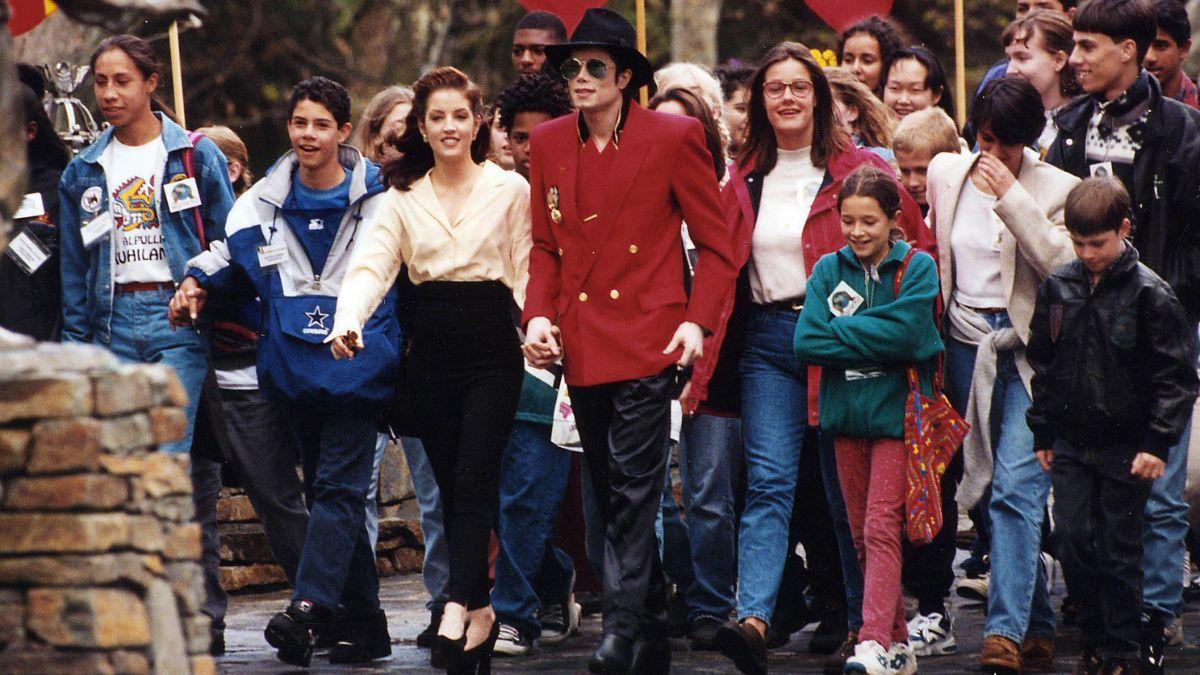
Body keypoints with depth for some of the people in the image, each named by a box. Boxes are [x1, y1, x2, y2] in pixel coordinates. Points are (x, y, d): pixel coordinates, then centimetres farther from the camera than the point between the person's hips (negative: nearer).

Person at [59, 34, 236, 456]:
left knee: (169, 460, -11)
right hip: (113, 320, 4)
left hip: (177, 315, -4)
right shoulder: (83, 171, 12)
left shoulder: (196, 155, 2)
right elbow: (74, 268, 14)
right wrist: (74, 344, 9)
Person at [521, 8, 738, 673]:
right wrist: (538, 315, 1)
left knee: (634, 486, -13)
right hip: (579, 343, 5)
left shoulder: (674, 137, -2)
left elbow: (715, 243, 1)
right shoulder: (549, 144, 11)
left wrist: (697, 321, -11)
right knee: (611, 493, 10)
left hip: (645, 339, -5)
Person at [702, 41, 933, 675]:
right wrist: (710, 349, 5)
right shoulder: (744, 180, 11)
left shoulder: (857, 170, 0)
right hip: (768, 340, 2)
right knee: (770, 480, -12)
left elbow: (918, 246, 1)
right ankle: (754, 618, -25)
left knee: (839, 486, 5)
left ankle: (845, 615, 19)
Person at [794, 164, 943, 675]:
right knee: (863, 535, 8)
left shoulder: (917, 268, -4)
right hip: (846, 413, 5)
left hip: (896, 411, -5)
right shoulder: (829, 270, 6)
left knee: (881, 527, -13)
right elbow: (807, 341, -5)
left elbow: (904, 334, -19)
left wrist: (840, 332, -11)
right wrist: (870, 339, -13)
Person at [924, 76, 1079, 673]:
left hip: (1028, 352, -4)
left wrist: (1012, 197, -19)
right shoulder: (945, 173, 8)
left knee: (1016, 488, -17)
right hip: (965, 347, 4)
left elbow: (1064, 265, -16)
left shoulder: (1055, 188, -3)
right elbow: (929, 254, 20)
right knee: (1014, 493, 8)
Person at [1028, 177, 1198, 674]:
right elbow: (1042, 363, 14)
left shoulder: (1148, 294, -10)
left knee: (1119, 550, 2)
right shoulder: (1059, 288, 3)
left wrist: (1157, 442, -12)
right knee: (1071, 540, 1)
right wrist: (1043, 432, 13)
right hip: (1071, 442, 4)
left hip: (1126, 446, -4)